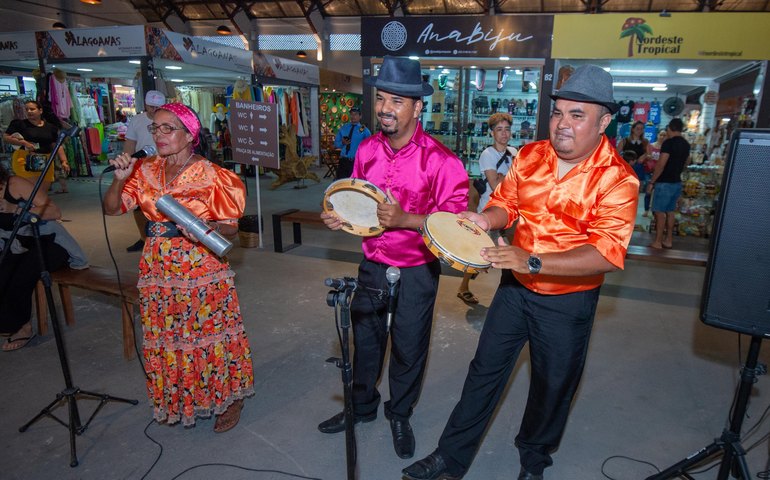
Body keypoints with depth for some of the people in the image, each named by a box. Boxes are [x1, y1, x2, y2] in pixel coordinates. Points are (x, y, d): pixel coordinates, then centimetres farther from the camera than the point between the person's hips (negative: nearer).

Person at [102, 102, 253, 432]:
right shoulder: (146, 170, 6)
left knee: (211, 335, 4)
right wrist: (120, 178, -11)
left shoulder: (210, 175, -9)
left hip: (202, 271, -5)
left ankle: (229, 398, 26)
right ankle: (177, 401, 37)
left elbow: (231, 227, -8)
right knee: (167, 337, 15)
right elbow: (112, 209, 6)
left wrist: (204, 228, -28)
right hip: (158, 270, 5)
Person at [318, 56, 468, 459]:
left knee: (408, 347, 14)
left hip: (417, 270, -4)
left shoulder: (440, 160, -18)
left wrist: (404, 219, -29)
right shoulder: (367, 149, -1)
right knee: (365, 338, 20)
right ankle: (362, 405, 45)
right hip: (373, 264, 5)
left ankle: (400, 414, 41)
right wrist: (341, 216, -8)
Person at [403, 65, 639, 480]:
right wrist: (485, 219, -15)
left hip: (567, 301, -3)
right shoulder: (530, 156, -4)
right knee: (485, 370, 11)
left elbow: (607, 253, -27)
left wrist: (533, 262, -36)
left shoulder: (617, 180, -18)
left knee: (553, 385, 16)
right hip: (515, 287, 4)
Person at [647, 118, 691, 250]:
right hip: (677, 182, 8)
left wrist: (651, 182, -14)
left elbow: (661, 164, -19)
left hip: (665, 183, -8)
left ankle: (657, 242, -2)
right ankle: (668, 240, 19)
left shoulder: (669, 142, -15)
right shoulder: (686, 144, 10)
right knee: (670, 211, 13)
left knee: (660, 212, -4)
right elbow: (685, 163, 20)